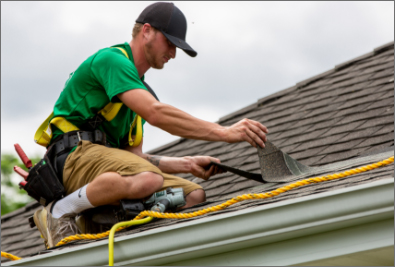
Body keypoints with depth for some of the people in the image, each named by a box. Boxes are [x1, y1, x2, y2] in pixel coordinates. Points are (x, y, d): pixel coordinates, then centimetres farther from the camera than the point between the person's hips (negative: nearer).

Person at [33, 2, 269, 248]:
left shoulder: (138, 86, 26)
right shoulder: (111, 59, -5)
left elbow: (134, 156, 23)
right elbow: (155, 113, -21)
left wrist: (188, 164, 9)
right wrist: (224, 133, -24)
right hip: (76, 154, -9)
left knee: (195, 196, -5)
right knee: (147, 180, -38)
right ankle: (59, 213, -17)